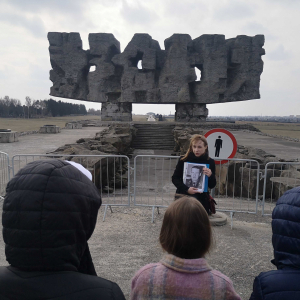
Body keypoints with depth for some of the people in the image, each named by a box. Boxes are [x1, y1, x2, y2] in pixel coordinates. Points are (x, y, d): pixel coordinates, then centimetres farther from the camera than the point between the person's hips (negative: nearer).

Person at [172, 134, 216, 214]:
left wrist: (210, 176, -18)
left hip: (201, 199, 1)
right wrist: (186, 189, -18)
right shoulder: (183, 160, -3)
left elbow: (212, 186, 4)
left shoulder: (210, 162, -1)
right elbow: (174, 178, -3)